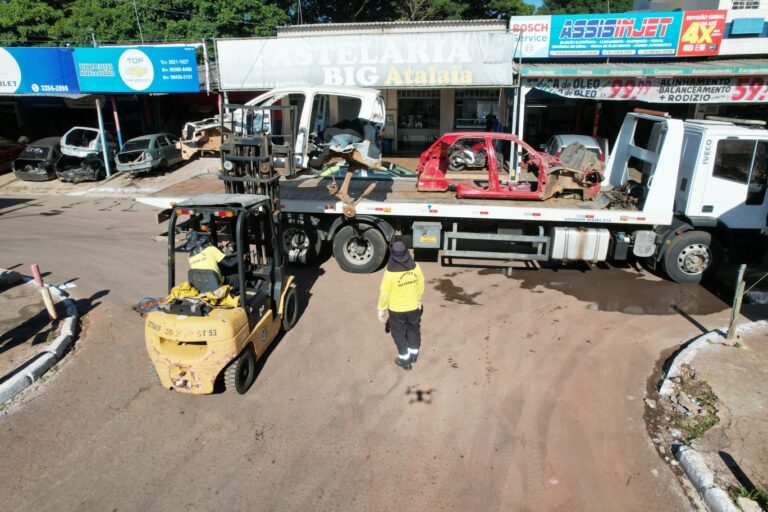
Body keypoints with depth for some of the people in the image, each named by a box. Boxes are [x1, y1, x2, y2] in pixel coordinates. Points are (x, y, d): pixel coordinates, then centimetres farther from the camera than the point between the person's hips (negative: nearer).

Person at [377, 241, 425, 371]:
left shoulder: (390, 273, -27)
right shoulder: (415, 268, -14)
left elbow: (384, 293, -19)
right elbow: (421, 285, 1)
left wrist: (381, 310, -5)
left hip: (396, 309, -3)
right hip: (413, 306, 3)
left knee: (399, 333, 17)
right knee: (413, 329, 25)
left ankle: (405, 359, 30)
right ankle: (414, 354, 42)